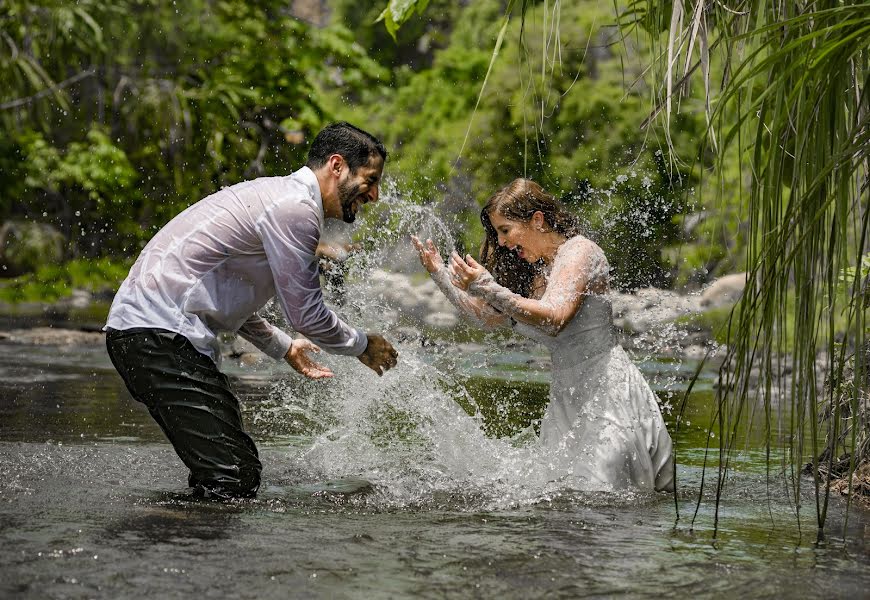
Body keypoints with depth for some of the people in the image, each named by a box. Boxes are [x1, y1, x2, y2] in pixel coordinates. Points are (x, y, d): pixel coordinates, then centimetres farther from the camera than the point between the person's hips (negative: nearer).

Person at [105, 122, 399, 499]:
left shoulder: (277, 195, 21)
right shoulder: (295, 207, -11)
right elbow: (306, 313, -9)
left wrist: (284, 347, 36)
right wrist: (364, 346, 8)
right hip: (158, 333, -11)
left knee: (240, 468, 11)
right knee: (233, 479, -16)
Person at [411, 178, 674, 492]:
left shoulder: (578, 251, -10)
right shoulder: (536, 271, 16)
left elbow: (554, 319, -24)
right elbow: (489, 316, 23)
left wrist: (489, 290, -30)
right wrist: (440, 274, 17)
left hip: (608, 392, -9)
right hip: (567, 396, 9)